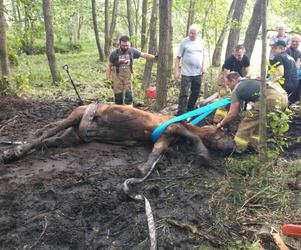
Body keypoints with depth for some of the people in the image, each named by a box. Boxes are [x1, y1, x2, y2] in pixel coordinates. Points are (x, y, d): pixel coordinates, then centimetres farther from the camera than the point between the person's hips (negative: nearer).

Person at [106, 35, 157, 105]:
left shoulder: (132, 51, -2)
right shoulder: (114, 54, -7)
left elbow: (143, 55, 4)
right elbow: (109, 66, 0)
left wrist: (154, 57, -4)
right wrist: (107, 78, -4)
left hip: (128, 77, 1)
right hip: (117, 77, -1)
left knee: (128, 97, -2)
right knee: (118, 96, 6)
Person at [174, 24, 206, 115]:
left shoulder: (201, 42, 7)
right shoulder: (184, 41, -5)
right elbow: (178, 57, -5)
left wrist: (203, 66, 3)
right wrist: (176, 71, -11)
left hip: (198, 73, 5)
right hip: (186, 73, -5)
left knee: (195, 93, 12)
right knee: (184, 94, -7)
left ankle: (190, 111, 27)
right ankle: (181, 113, -3)